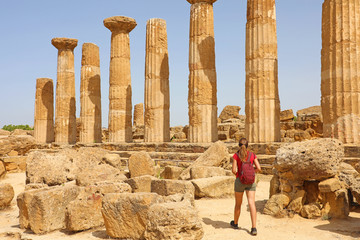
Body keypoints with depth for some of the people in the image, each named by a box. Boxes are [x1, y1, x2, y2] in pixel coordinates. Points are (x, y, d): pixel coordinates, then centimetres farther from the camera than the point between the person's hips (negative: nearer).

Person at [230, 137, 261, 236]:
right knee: (252, 203, -5)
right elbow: (259, 169, -3)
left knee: (238, 203, 16)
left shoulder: (236, 155, -5)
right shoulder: (252, 155, 1)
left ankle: (235, 223, 36)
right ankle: (254, 228, -14)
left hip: (240, 181, -1)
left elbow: (234, 170, -11)